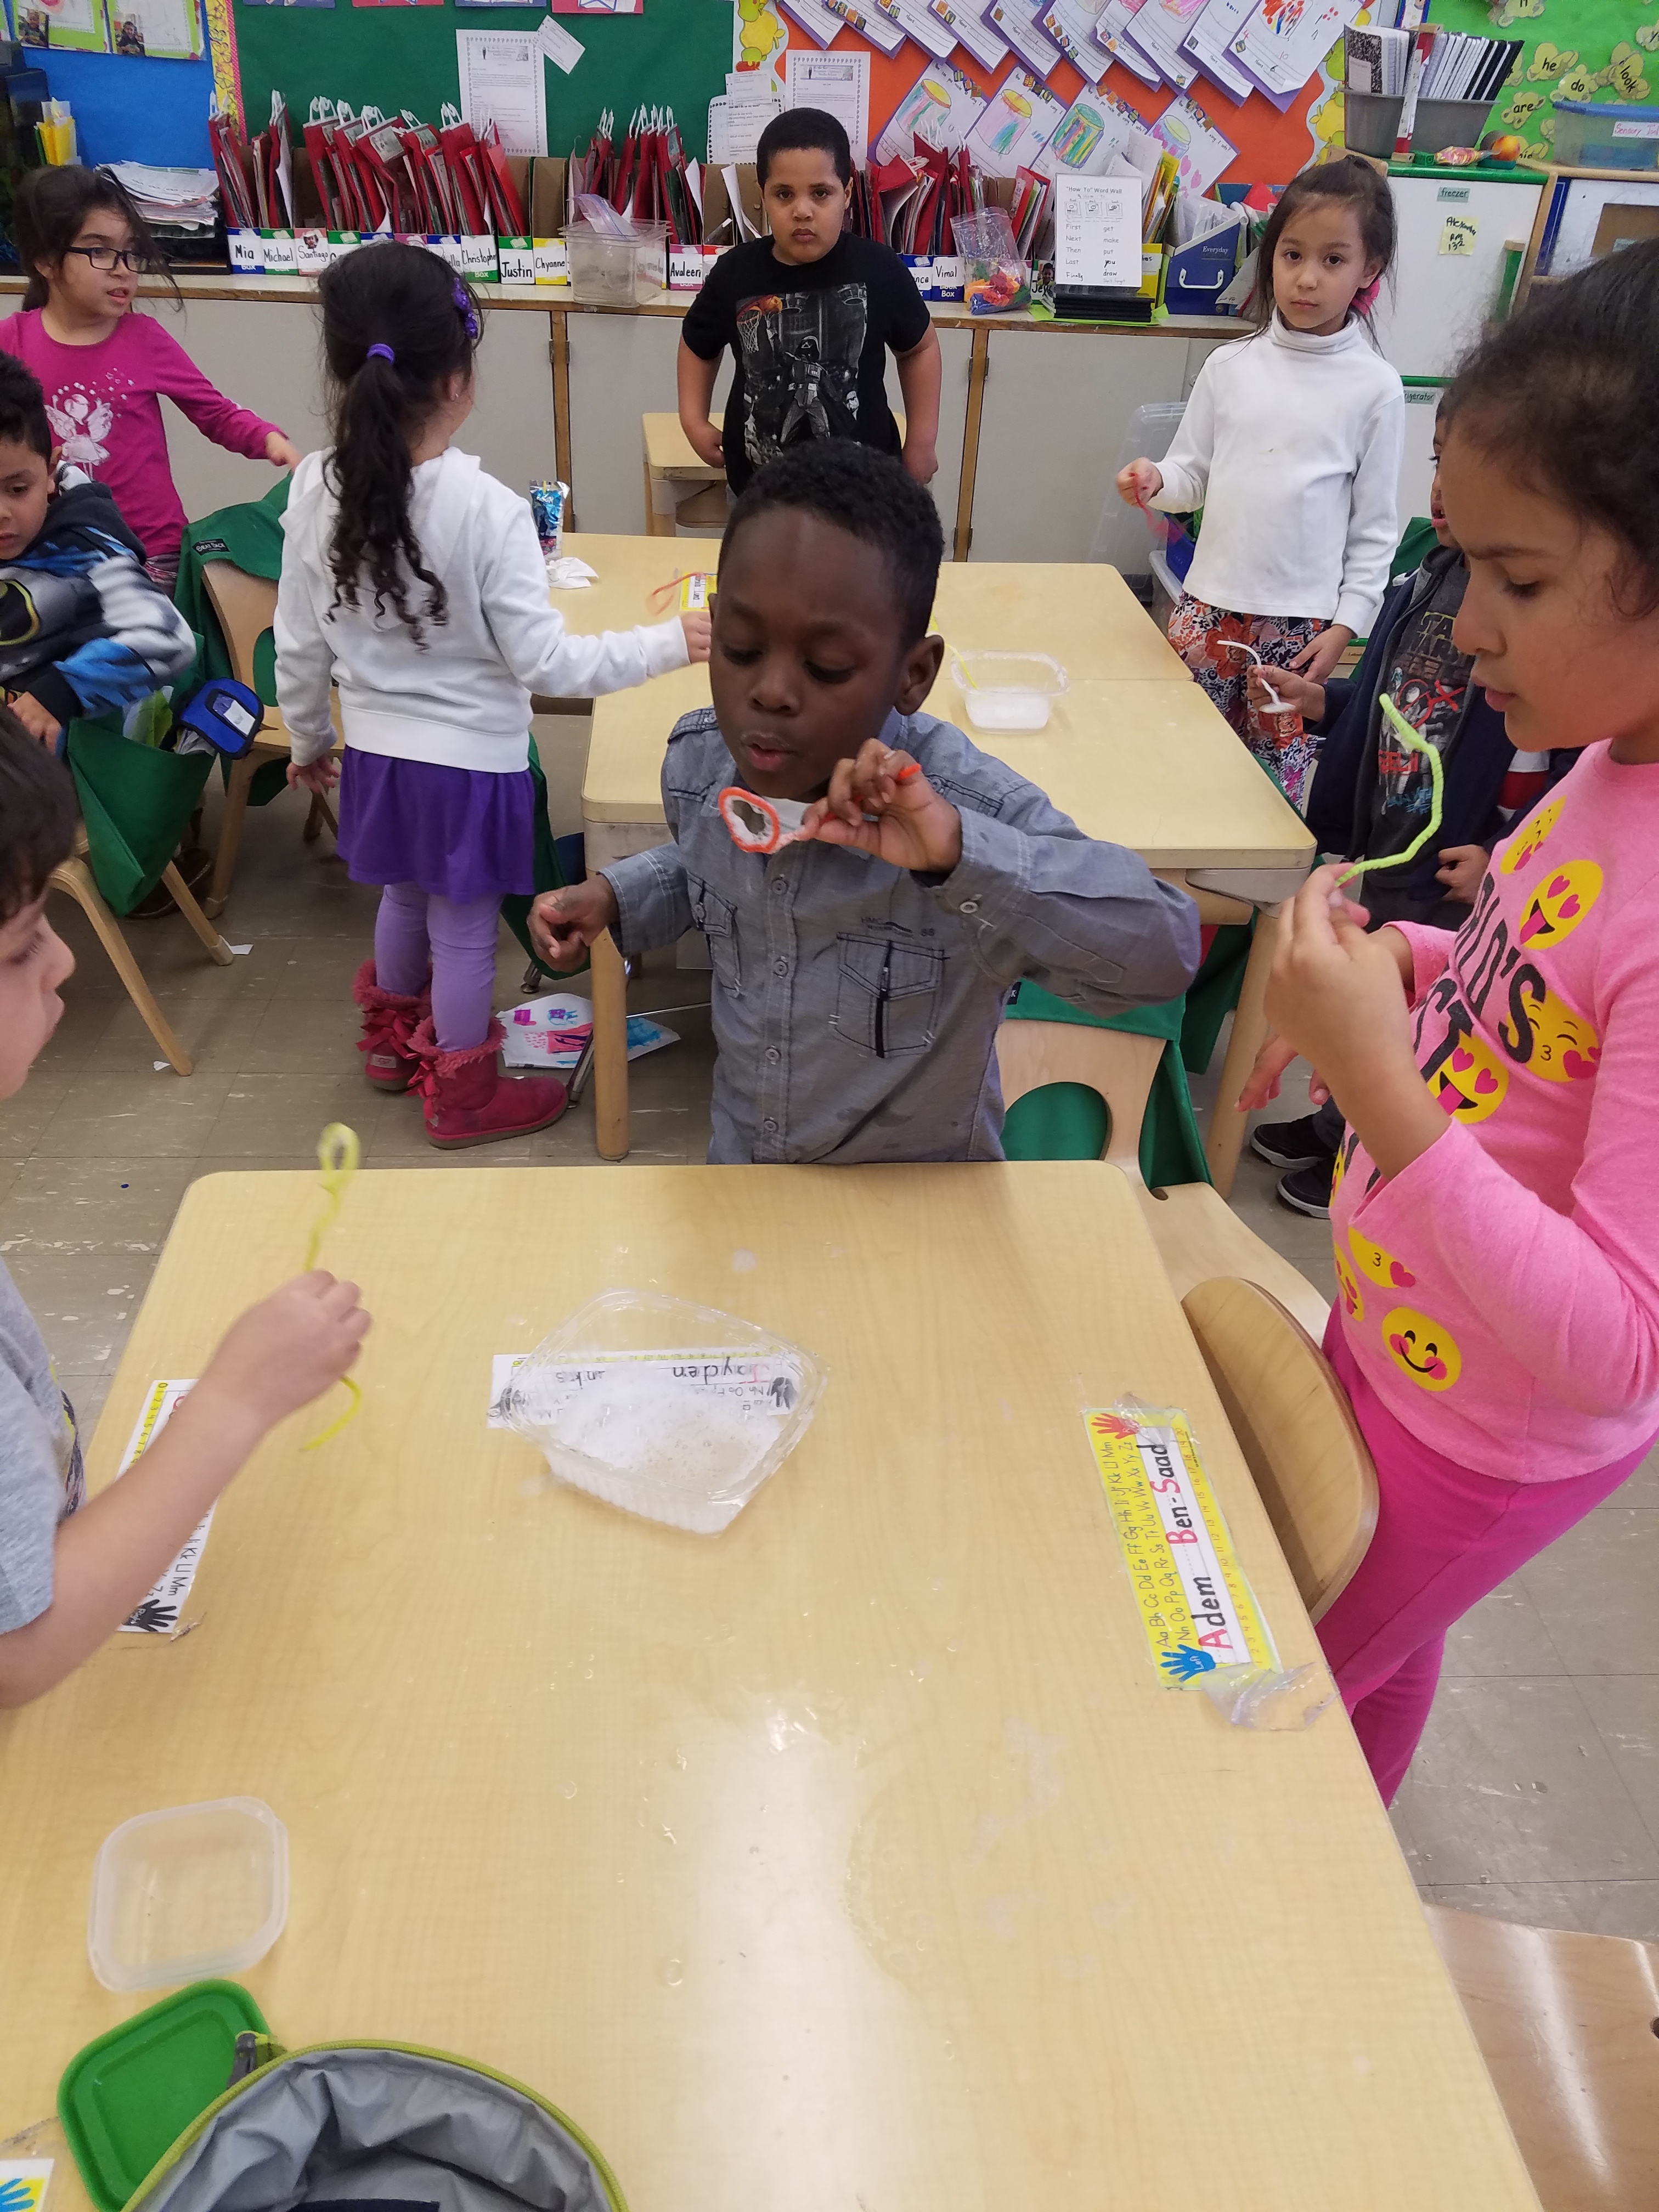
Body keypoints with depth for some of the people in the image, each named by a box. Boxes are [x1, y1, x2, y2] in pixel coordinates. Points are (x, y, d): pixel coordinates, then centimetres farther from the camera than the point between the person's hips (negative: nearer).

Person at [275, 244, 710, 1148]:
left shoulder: (315, 490, -8)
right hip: (470, 762, -5)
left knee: (406, 897, 28)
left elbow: (299, 645, 0)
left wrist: (308, 738, 16)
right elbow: (546, 663, -20)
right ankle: (461, 1096, 29)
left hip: (377, 752, 5)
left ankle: (393, 1035, 49)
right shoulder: (487, 508, -23)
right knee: (464, 931, 12)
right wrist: (669, 643, -13)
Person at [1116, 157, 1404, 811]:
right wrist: (1155, 482, -14)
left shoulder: (1375, 387, -2)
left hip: (1301, 621, -2)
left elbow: (1374, 526, 1)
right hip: (1208, 604, 3)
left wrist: (1347, 623, -5)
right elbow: (1192, 475, 9)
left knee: (1274, 777, 2)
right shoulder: (1230, 366, 5)